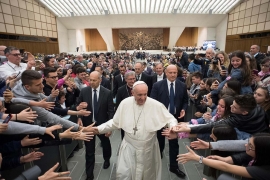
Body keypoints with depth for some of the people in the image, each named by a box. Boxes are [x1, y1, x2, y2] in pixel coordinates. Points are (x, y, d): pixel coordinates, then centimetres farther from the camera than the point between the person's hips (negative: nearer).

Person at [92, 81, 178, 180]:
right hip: (129, 145, 1)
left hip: (148, 147, 0)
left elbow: (170, 119, -7)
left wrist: (173, 127, -29)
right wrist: (99, 129, -7)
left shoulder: (156, 105, -17)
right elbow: (115, 122, 0)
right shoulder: (125, 103, -11)